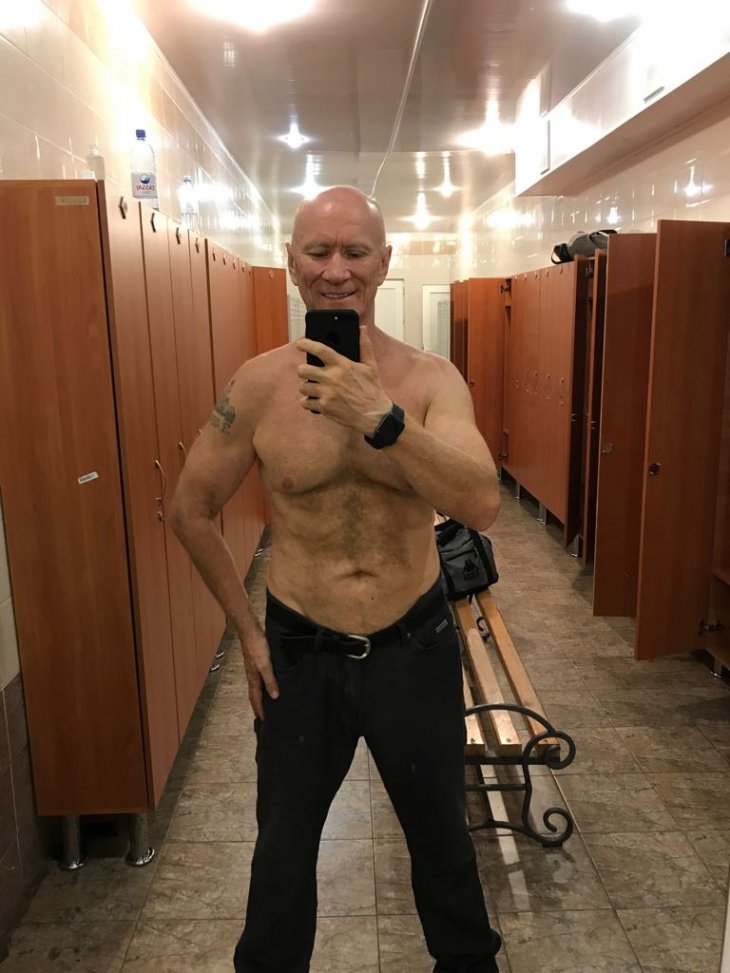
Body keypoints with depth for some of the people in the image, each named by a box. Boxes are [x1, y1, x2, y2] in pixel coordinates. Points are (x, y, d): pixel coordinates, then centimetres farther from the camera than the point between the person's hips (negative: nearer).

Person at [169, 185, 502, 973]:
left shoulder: (432, 379, -10)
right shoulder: (259, 384, -10)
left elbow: (482, 506, -24)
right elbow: (191, 510, 1)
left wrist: (381, 419, -37)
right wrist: (246, 630, 1)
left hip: (415, 648, 0)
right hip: (298, 655, 0)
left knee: (440, 832, 24)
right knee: (283, 845, 22)